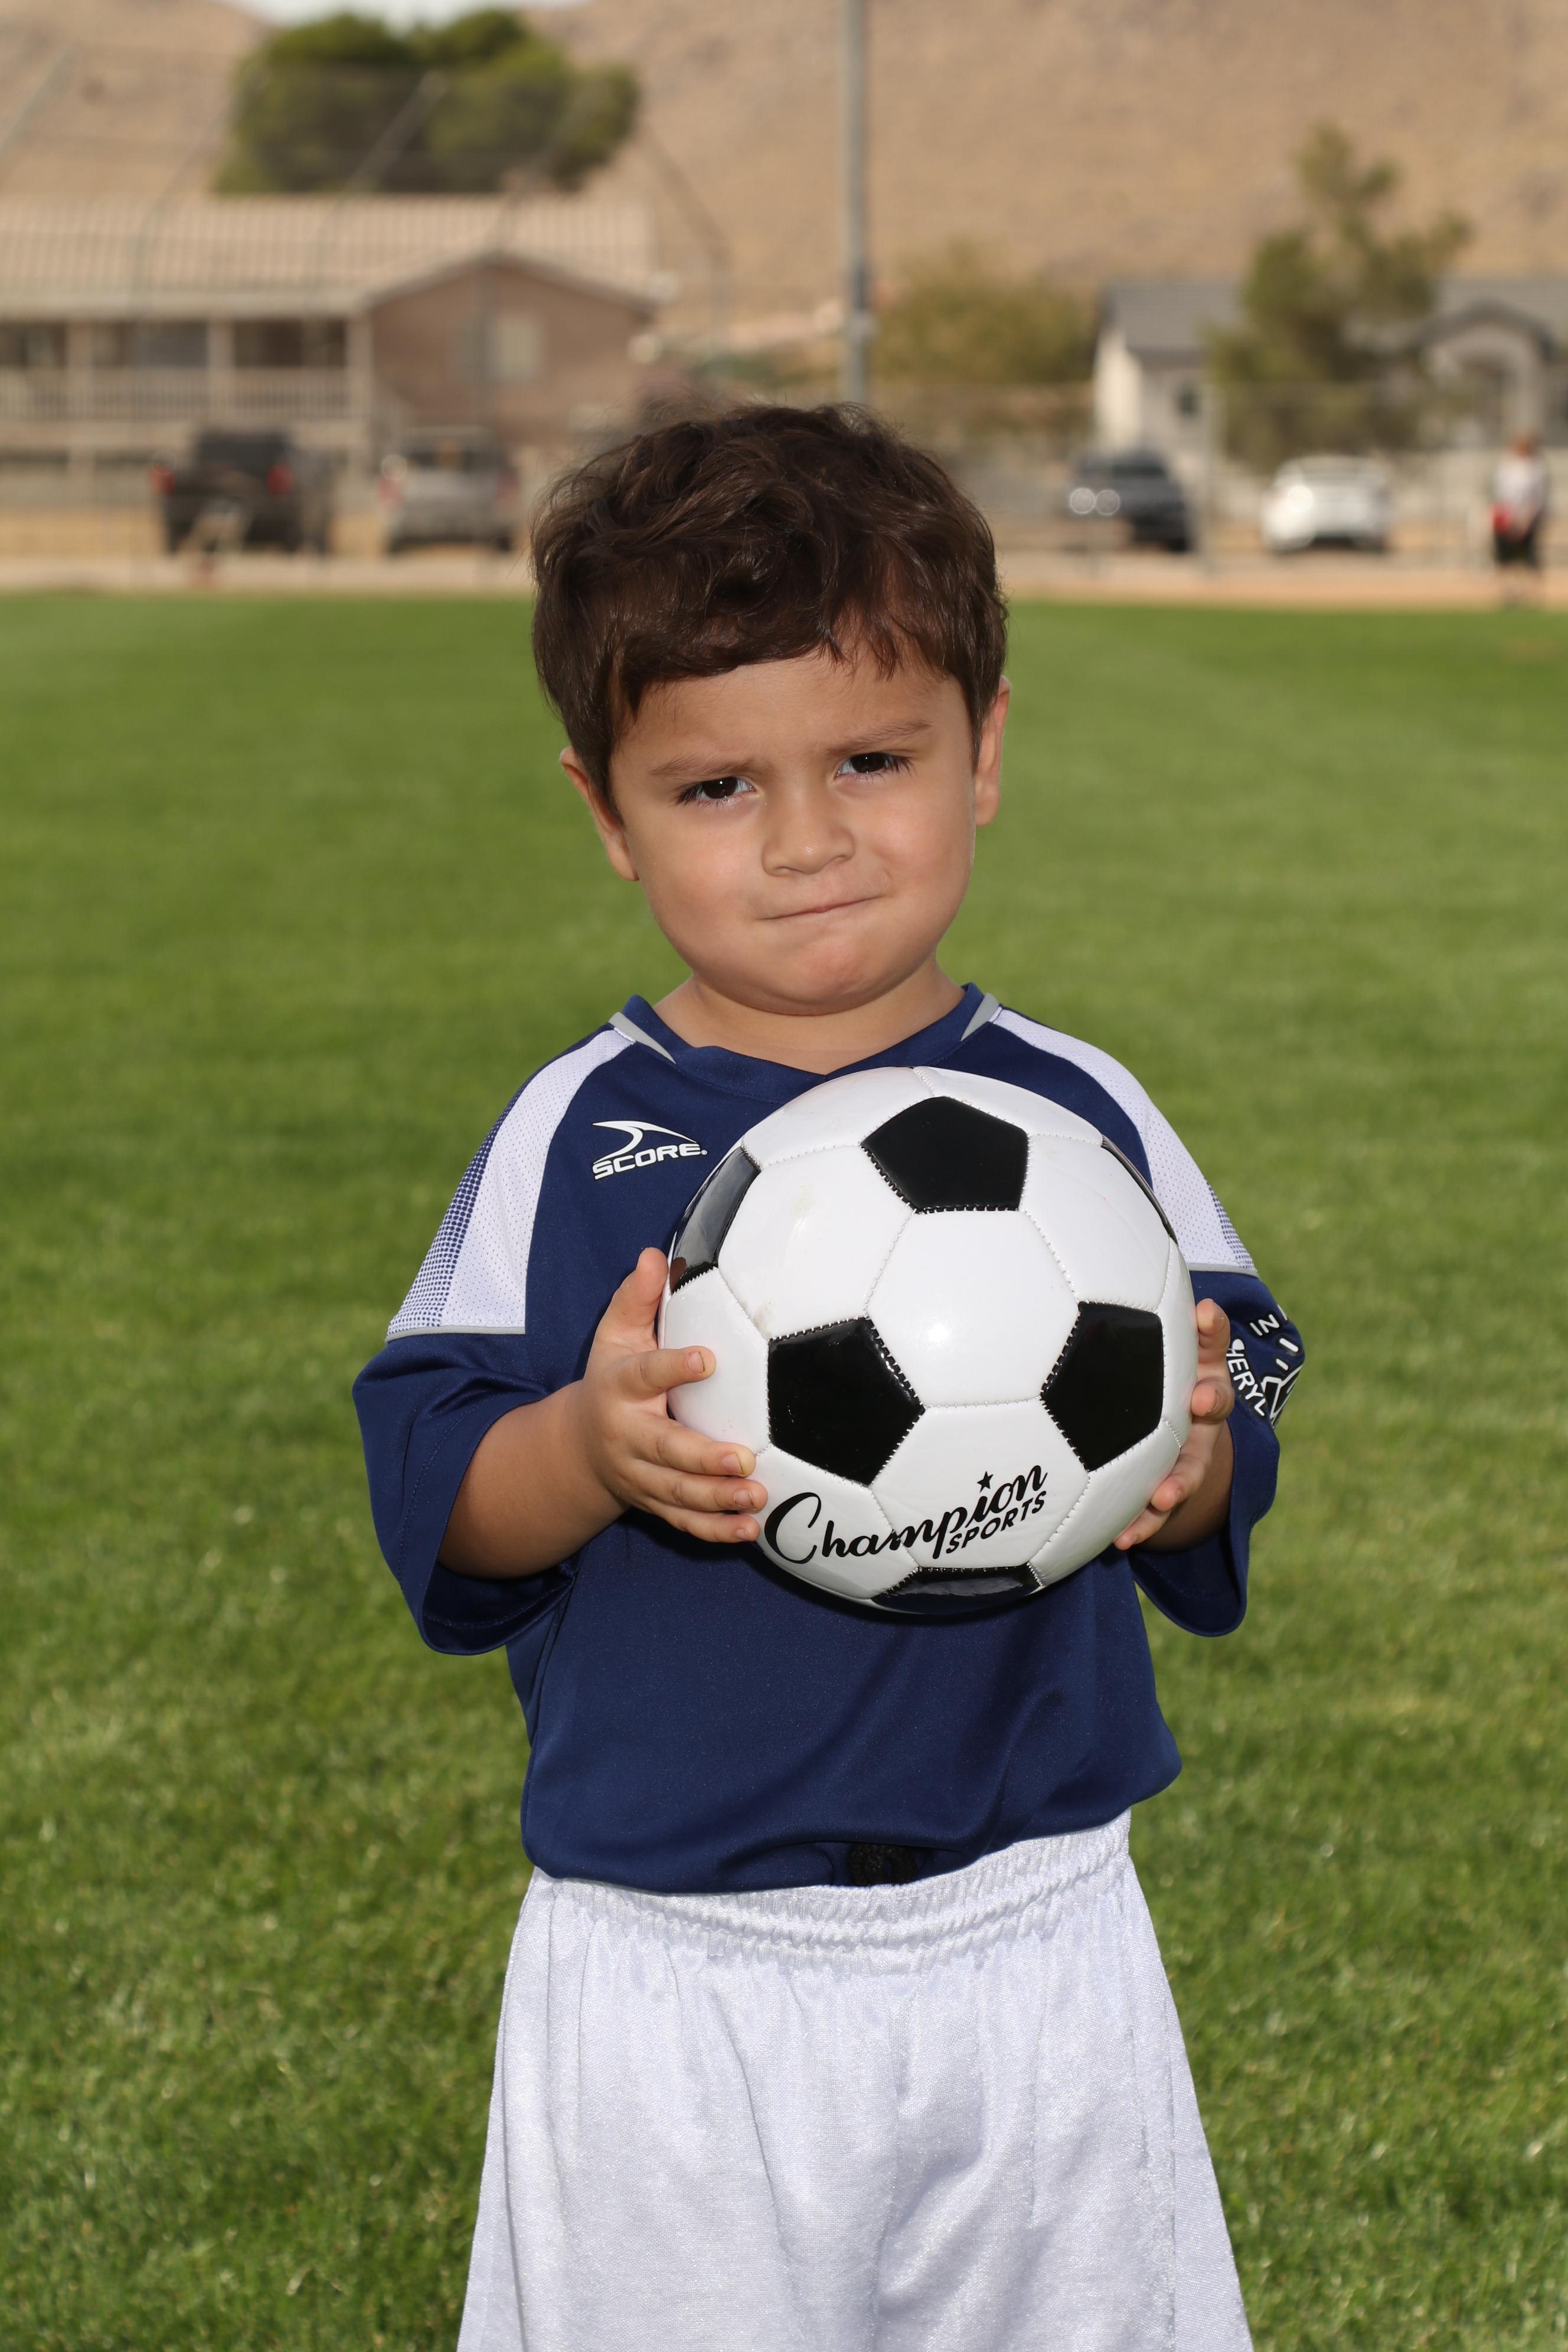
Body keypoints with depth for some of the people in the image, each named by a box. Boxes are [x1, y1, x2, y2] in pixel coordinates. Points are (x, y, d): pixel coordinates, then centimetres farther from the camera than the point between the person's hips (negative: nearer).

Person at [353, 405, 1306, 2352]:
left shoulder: (1081, 1116, 0)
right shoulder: (573, 1139, -4)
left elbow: (1227, 1434, 3)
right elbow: (432, 1496, -6)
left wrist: (1187, 1463, -19)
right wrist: (585, 1450, -26)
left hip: (1034, 1944, 2)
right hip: (673, 1967, -1)